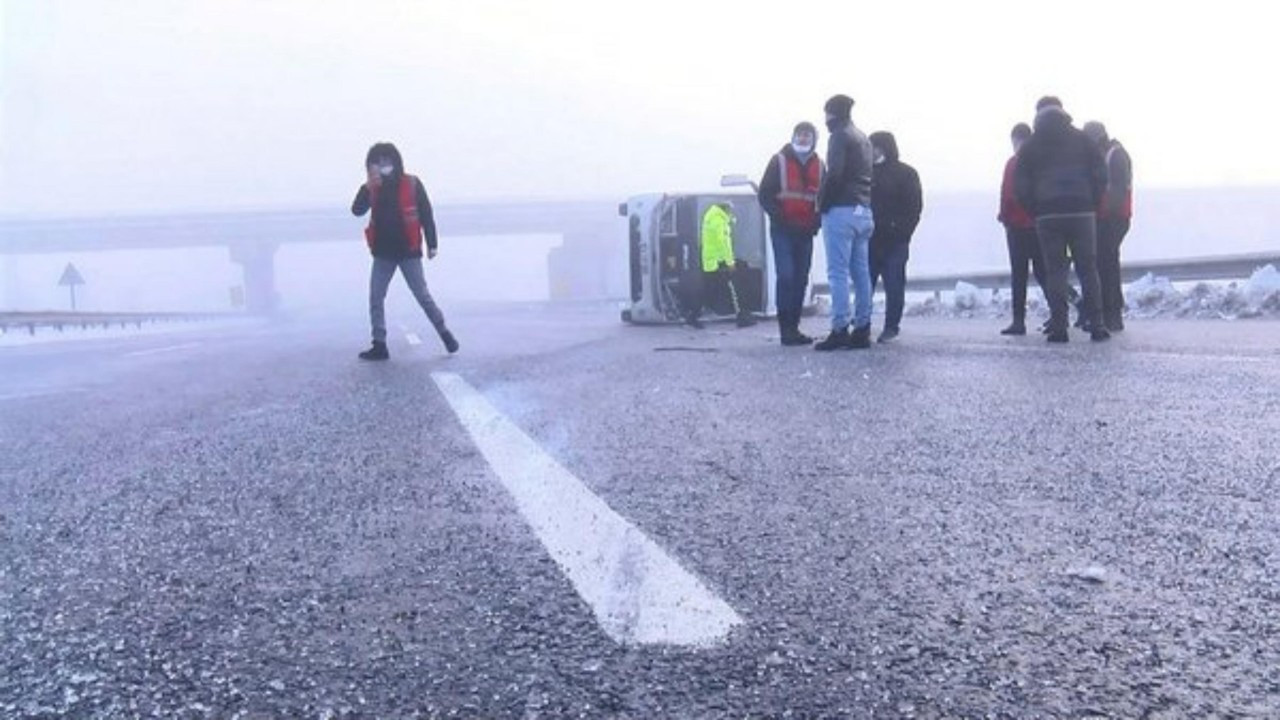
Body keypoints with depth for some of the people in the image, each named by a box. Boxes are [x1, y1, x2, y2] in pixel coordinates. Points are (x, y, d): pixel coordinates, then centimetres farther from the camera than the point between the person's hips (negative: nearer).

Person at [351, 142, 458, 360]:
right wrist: (368, 188, -28)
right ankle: (379, 346, 7)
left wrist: (432, 244, -3)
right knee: (375, 298, 1)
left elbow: (426, 214, -2)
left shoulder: (412, 184, -7)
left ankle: (444, 333, 18)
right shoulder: (371, 188, 2)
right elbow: (357, 210, -13)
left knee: (422, 295, 1)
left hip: (408, 251, -3)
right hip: (383, 253, 4)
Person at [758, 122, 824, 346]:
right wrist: (781, 220, -12)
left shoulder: (819, 166, 11)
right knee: (786, 276, -12)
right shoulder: (779, 161, 0)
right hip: (783, 231, -4)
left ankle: (794, 327, 11)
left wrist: (816, 223, -3)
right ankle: (786, 328, -10)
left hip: (806, 232, 4)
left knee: (801, 279, 5)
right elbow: (765, 195, -3)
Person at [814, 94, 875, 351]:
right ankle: (862, 329, 10)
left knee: (838, 272, -8)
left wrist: (822, 203, -8)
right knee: (860, 271, 8)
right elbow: (867, 176, 18)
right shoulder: (863, 139, 20)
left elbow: (834, 174, -17)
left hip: (841, 210, -8)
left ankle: (840, 330, -11)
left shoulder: (839, 136, -6)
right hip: (863, 211, 9)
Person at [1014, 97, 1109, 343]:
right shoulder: (1082, 140, 8)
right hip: (1081, 212, 0)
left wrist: (1035, 210, 11)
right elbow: (1100, 175, 3)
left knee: (1055, 270, 2)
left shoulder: (1030, 146, 7)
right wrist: (1092, 203, 12)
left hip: (1047, 216, 0)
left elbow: (1020, 187, 2)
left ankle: (1058, 327, -3)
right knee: (1088, 268, 4)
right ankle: (1096, 325, 2)